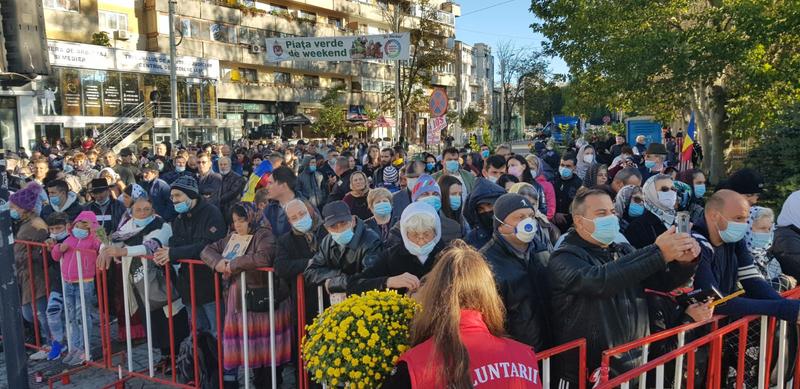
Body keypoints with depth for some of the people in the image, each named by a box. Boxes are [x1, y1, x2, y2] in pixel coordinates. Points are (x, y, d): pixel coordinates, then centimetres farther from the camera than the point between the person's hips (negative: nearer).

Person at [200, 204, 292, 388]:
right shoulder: (232, 237, 13)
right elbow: (207, 250, 15)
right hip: (238, 298, 6)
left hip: (263, 299, -6)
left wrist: (233, 264, -18)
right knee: (240, 342, 8)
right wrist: (218, 262, -8)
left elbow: (263, 258, -28)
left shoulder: (264, 235, -10)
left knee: (267, 343, 1)